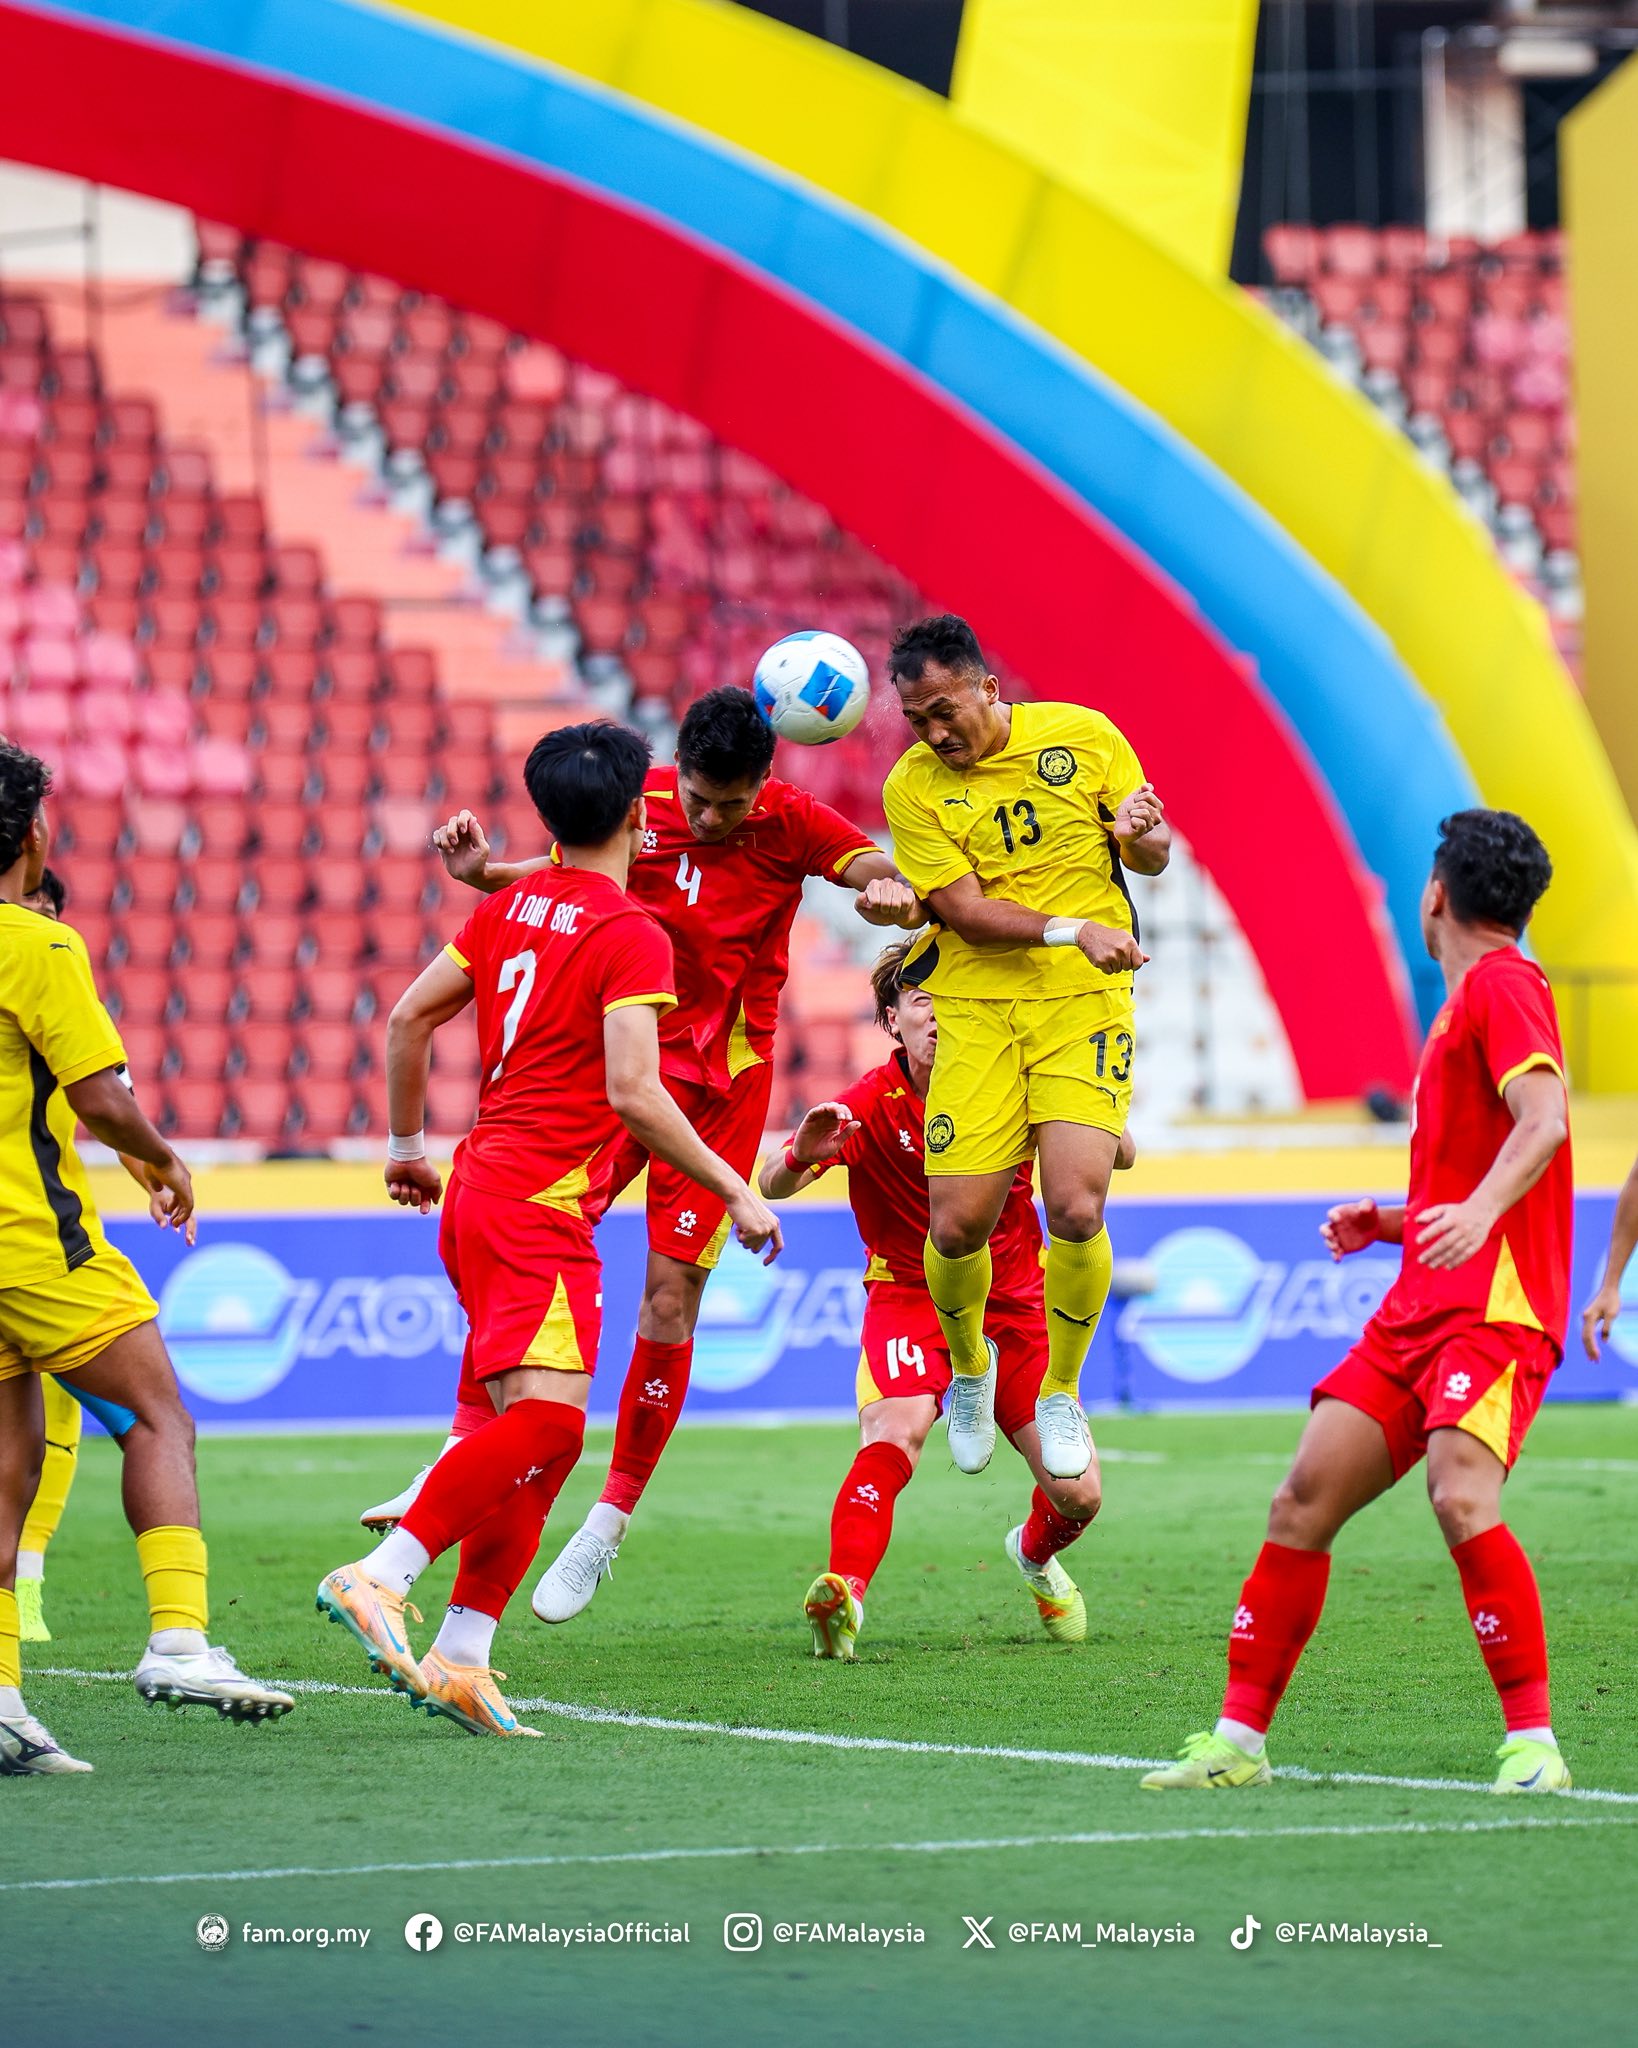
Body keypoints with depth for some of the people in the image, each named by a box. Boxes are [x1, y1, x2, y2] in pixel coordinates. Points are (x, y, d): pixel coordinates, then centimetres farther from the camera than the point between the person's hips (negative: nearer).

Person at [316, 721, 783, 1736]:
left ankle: (461, 1657, 3)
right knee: (547, 1416, -19)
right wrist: (736, 1193, -13)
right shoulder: (632, 937, -10)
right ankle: (380, 1577, -30)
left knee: (535, 1434, 10)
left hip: (479, 1192, 9)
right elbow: (632, 1092, -19)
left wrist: (408, 1144, 30)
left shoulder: (510, 905, 13)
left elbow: (408, 1017, 17)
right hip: (542, 1205, -9)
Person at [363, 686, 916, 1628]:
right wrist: (482, 869, -6)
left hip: (723, 1080, -3)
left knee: (671, 1291, -5)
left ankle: (610, 1523, 5)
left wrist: (891, 897, -36)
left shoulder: (791, 822, -9)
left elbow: (897, 886, -12)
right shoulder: (642, 804, -2)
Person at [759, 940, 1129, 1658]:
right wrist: (801, 1156, -47)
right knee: (893, 1433, -34)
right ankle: (845, 1590, -44)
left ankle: (1035, 1553, 35)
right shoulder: (872, 1104, -16)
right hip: (907, 1297, -3)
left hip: (1014, 1302, 3)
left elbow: (1120, 1156, -8)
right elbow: (772, 1186, -24)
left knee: (1079, 1496, 0)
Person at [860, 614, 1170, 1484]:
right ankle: (969, 1369, 25)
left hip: (1085, 1005, 0)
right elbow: (967, 912, -10)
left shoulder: (1082, 735, 1)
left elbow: (1153, 857, 9)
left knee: (1075, 1208, -17)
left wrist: (1143, 837, -16)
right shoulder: (912, 786, -4)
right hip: (976, 1011, 0)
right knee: (958, 1225, -8)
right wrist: (1074, 931, -24)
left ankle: (1061, 1395, 7)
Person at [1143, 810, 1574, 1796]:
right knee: (1305, 1501, 3)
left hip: (1494, 1307, -10)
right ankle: (1241, 1737, 8)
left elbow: (1544, 1119, -22)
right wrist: (1388, 1223, 18)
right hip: (1420, 1307, 10)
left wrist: (1477, 1211, -36)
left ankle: (1535, 1743, -22)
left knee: (1462, 1498, -27)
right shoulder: (1469, 998, 24)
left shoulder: (1501, 983, -5)